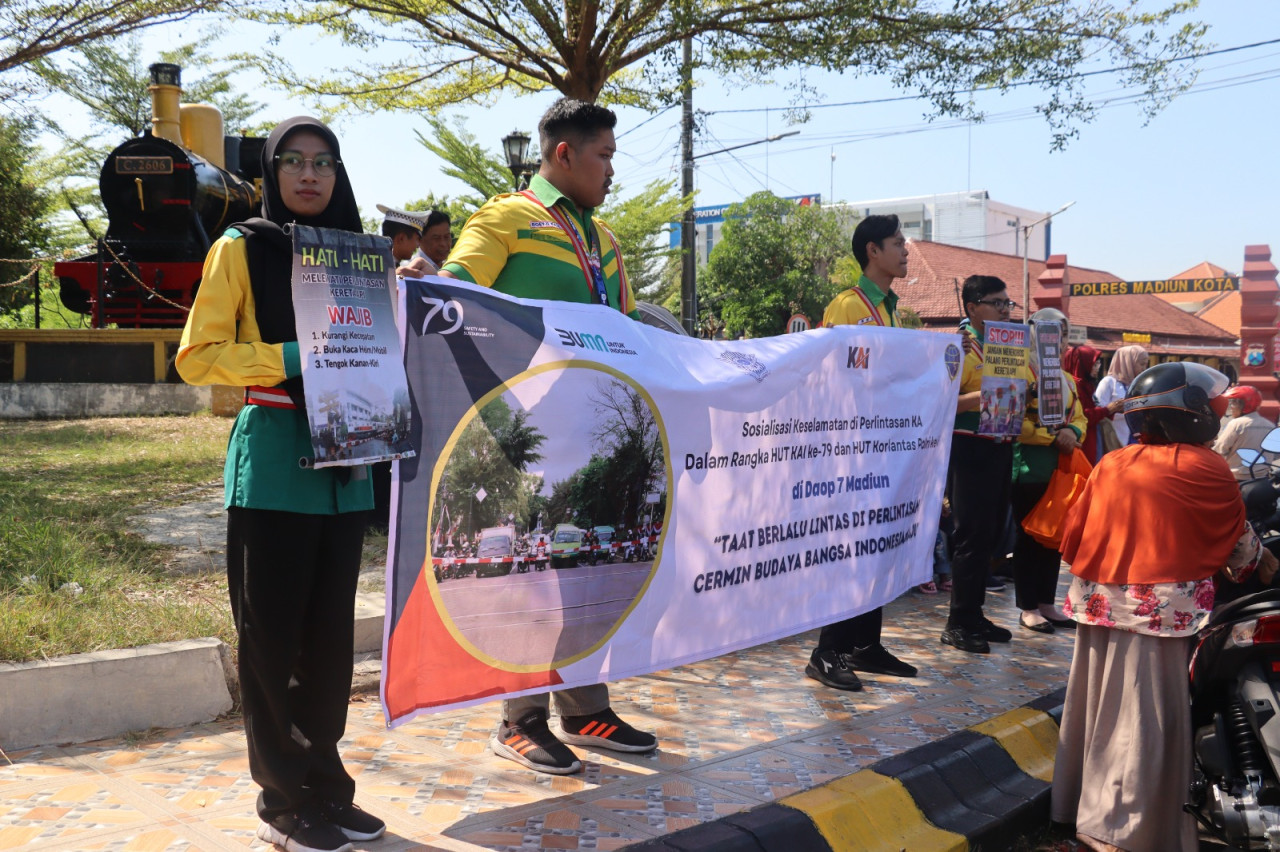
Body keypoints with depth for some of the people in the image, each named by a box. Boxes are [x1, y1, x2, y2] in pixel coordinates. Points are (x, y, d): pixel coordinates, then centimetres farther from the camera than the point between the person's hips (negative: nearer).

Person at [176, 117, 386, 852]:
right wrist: (291, 357, -17)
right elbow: (197, 356, -5)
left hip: (343, 462, 5)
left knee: (330, 631, 8)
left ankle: (325, 786, 21)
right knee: (273, 632, 1)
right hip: (272, 462, -4)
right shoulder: (243, 248, 2)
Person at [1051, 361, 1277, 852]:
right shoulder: (1204, 469, -8)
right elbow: (1237, 540, 4)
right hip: (1160, 609, -6)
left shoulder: (1109, 465, 6)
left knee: (1100, 708, 16)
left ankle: (1083, 806, 28)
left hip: (1100, 605, 6)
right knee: (1145, 719, 2)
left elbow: (1074, 536, 8)